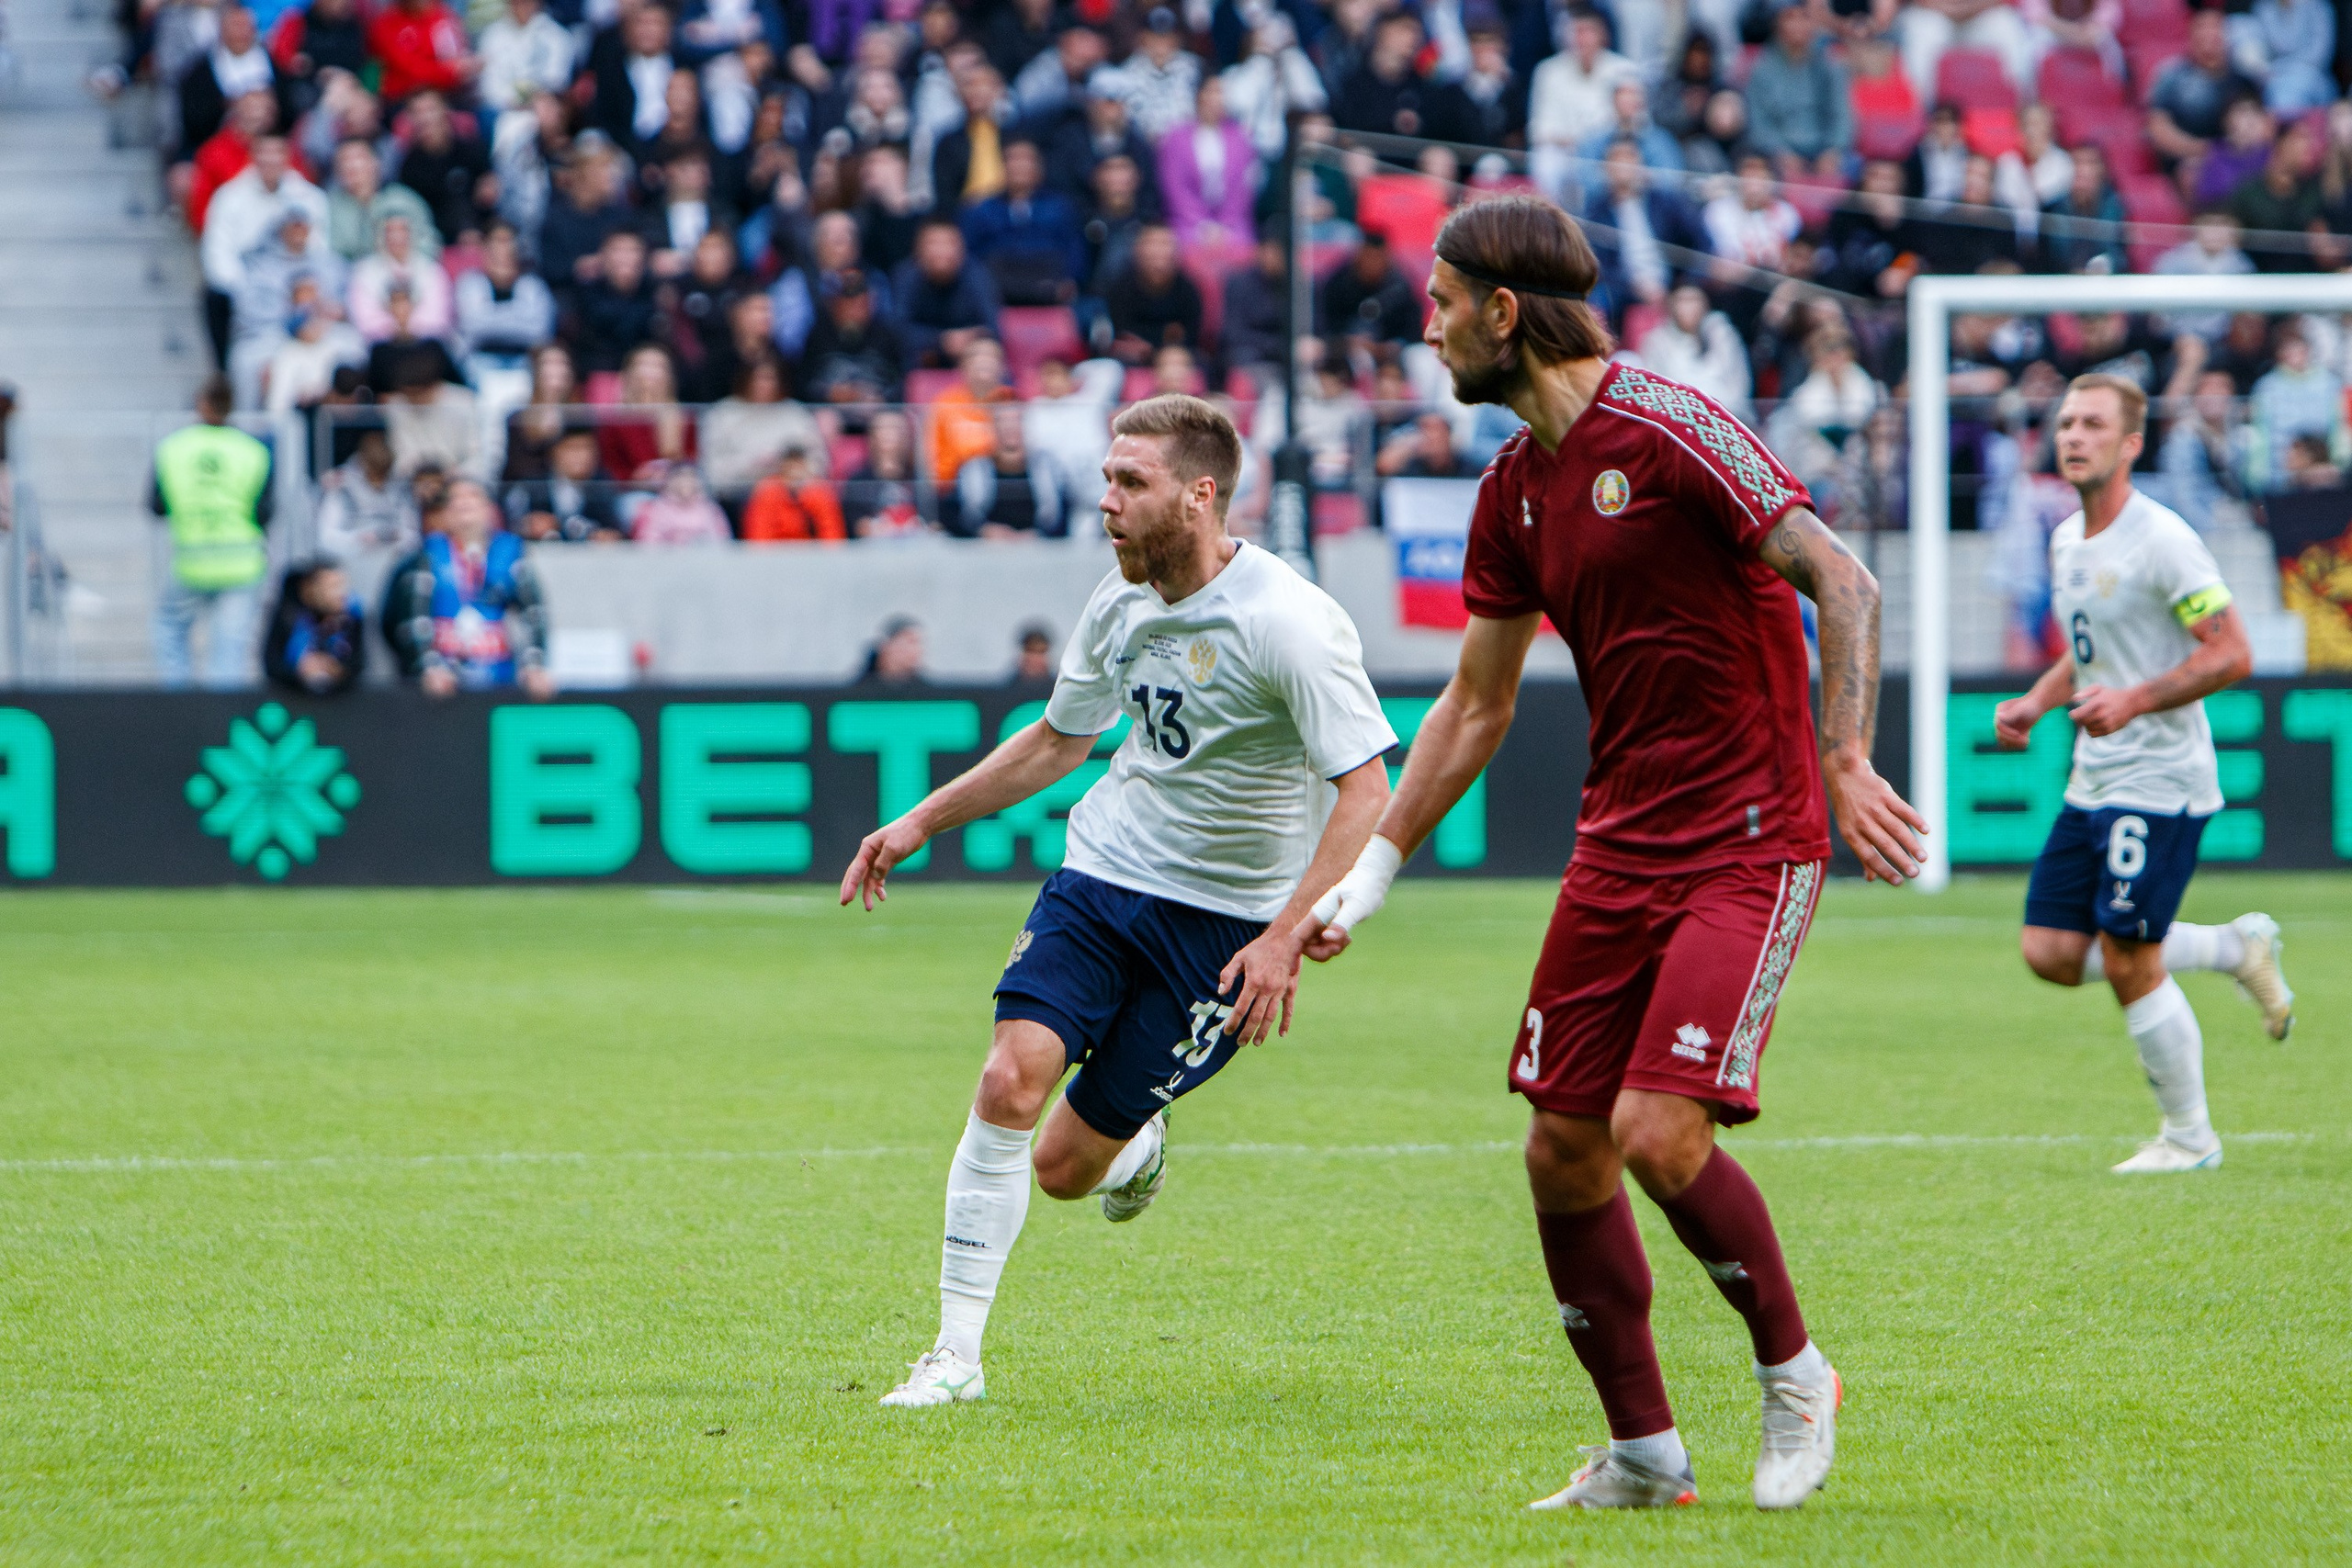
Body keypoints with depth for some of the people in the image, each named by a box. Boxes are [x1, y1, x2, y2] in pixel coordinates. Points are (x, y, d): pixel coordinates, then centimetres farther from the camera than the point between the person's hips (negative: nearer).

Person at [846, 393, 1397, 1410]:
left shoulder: (1289, 621, -19)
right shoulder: (1124, 603, 2)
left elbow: (1369, 791, -21)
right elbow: (1060, 738, 21)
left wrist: (1287, 937, -29)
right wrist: (923, 822, 18)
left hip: (1223, 919, -5)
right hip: (1103, 870, 5)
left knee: (1065, 1167, -4)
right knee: (1011, 1081, -17)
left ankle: (1134, 1150, 34)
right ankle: (956, 1355, -7)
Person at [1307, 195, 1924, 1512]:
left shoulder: (1668, 429, -15)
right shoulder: (1516, 489, 10)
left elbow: (1845, 585, -17)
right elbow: (1476, 704, 20)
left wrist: (1845, 766, -27)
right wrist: (1372, 872, 19)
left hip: (1747, 845, -8)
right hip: (1620, 846, 8)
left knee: (1659, 1130, -18)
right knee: (1564, 1149, 3)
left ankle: (1794, 1370, 5)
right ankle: (1644, 1455, 15)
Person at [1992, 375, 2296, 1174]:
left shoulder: (2162, 540, -15)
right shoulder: (2067, 540, 11)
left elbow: (2232, 655, -17)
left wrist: (2132, 701, -26)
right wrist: (2035, 703, 7)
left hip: (2159, 783, -9)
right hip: (2093, 781, 9)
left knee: (2129, 964, -8)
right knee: (2051, 952, 3)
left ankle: (2190, 1137, 9)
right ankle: (2237, 948, 20)